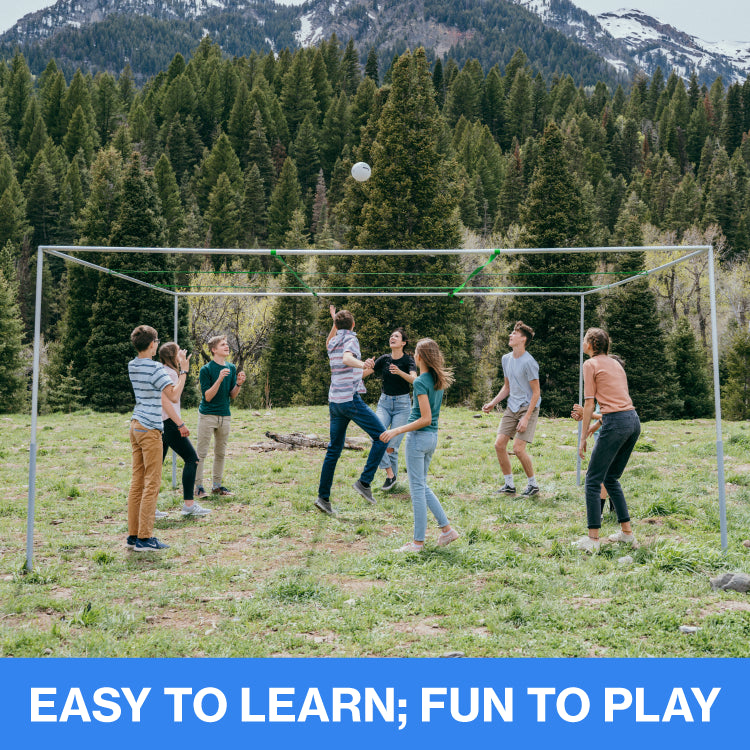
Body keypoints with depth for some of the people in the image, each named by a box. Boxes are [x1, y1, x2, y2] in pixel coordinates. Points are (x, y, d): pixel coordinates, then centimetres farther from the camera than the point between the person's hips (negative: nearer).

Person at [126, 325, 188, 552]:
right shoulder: (155, 368, -14)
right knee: (151, 484, -5)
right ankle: (145, 538, -4)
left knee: (137, 481, 11)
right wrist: (183, 371, -8)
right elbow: (174, 396, -16)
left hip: (136, 425, 9)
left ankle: (133, 535, 14)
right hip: (150, 429, -9)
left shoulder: (132, 366, 12)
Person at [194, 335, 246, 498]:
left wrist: (239, 384, -10)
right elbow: (207, 397, -14)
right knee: (201, 453, -3)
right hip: (208, 416, -6)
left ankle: (216, 485, 20)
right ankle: (198, 487, 3)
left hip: (225, 416, 6)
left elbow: (232, 395, 9)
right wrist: (219, 379, -24)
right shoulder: (206, 369, -10)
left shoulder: (231, 368, 7)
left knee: (221, 453, 11)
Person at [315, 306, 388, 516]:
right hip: (350, 399, -8)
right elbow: (347, 358, -29)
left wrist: (334, 321, 42)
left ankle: (323, 497, 9)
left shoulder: (332, 343, 14)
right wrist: (363, 364, -47)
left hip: (334, 402, 8)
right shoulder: (351, 340, -6)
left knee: (334, 449, 11)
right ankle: (364, 482, -9)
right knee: (381, 437, -2)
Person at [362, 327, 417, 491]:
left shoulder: (408, 360, -6)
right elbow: (362, 374, -2)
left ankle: (394, 476, 13)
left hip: (402, 404, -3)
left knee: (392, 445, -6)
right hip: (384, 402, 3)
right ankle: (389, 473, -10)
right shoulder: (384, 359, 4)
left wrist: (400, 372, -44)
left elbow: (414, 379, -25)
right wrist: (367, 366, -24)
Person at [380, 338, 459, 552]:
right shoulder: (438, 380, 9)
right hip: (433, 437, 8)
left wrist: (397, 430, -17)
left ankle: (418, 542, 6)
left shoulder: (420, 382, -16)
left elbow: (426, 419, -20)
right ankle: (446, 529, 18)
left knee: (417, 488, -1)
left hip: (418, 437, -8)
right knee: (422, 486, 19)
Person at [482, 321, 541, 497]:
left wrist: (526, 418, -19)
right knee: (499, 444, -1)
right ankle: (509, 484, 12)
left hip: (528, 408, -7)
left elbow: (536, 393, -15)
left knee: (518, 448, -14)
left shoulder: (529, 362, -16)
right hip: (512, 408, 7)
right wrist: (492, 403, 10)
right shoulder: (506, 359, 9)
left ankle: (533, 484, 6)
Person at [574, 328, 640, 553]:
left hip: (616, 423, -8)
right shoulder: (616, 363, 21)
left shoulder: (591, 364, -1)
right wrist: (595, 425, 26)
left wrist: (583, 437, -1)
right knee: (611, 478, 19)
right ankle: (627, 532, 19)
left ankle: (592, 539, -4)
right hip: (634, 420, 8)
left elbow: (589, 403, -5)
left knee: (593, 480, -1)